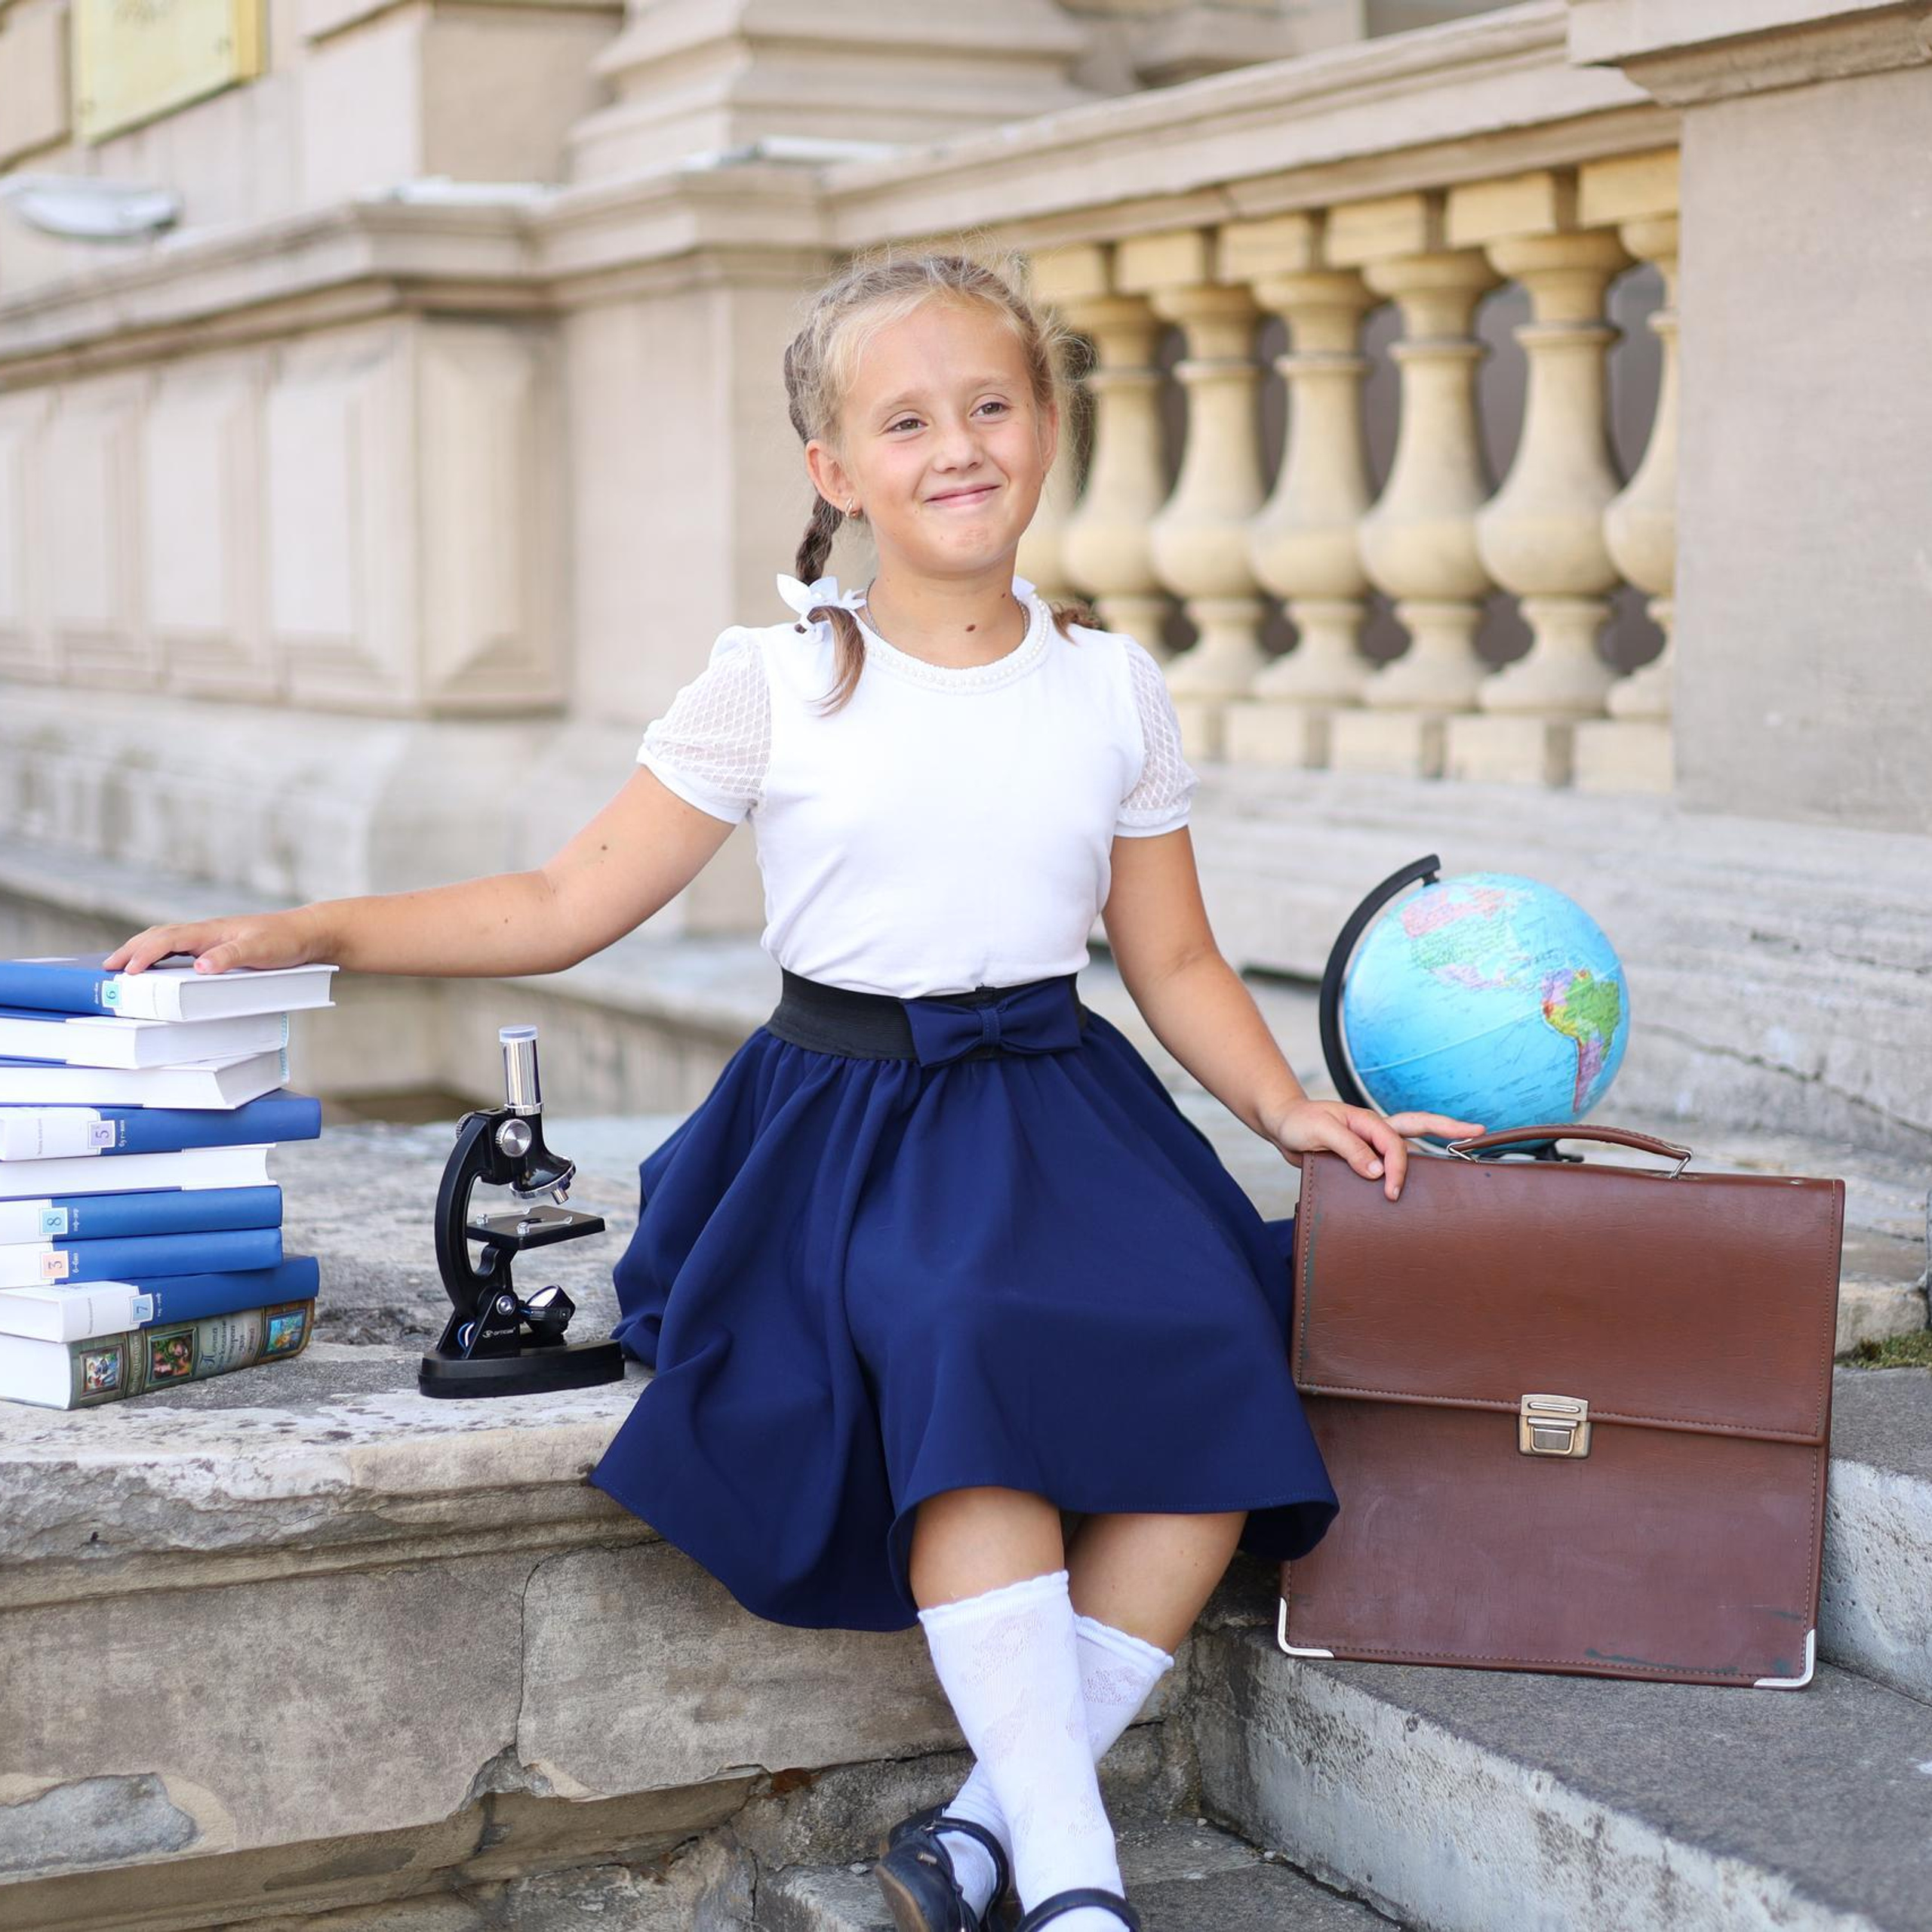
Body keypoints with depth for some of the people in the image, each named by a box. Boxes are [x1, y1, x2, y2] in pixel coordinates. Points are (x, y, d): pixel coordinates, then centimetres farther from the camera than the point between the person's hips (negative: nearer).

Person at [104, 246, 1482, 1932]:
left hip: (1057, 1111, 3)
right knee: (972, 1366, -34)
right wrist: (310, 933, -7)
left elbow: (1175, 962, 16)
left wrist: (1290, 1107, 0)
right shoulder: (774, 682, 3)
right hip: (846, 1124, -3)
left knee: (1213, 1370, -27)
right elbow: (566, 907, 2)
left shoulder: (1112, 686, 11)